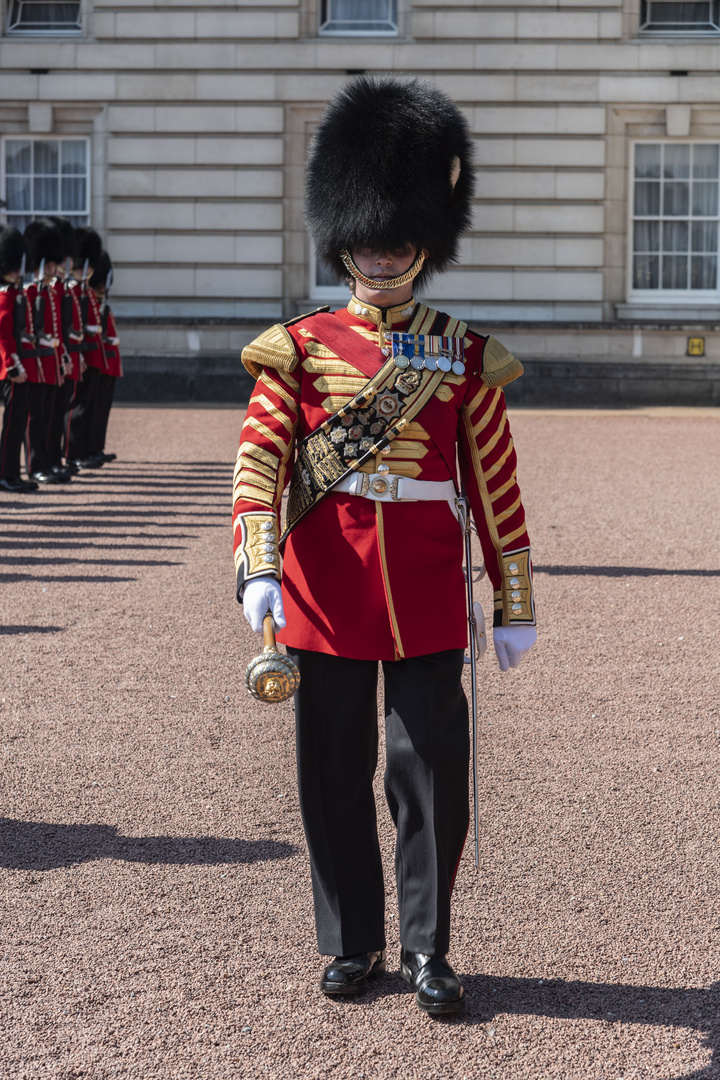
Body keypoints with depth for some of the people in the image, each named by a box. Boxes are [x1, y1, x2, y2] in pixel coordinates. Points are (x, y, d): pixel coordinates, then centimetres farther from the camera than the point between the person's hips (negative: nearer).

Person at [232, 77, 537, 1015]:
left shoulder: (465, 356, 4)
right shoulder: (299, 349, 2)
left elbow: (497, 489, 6)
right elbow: (259, 461, -7)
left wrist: (516, 607, 5)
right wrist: (258, 570, -23)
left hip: (427, 600, 0)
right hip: (326, 594, 0)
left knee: (433, 772, 1)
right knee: (336, 776, 8)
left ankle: (426, 948, 16)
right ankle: (353, 943, 23)